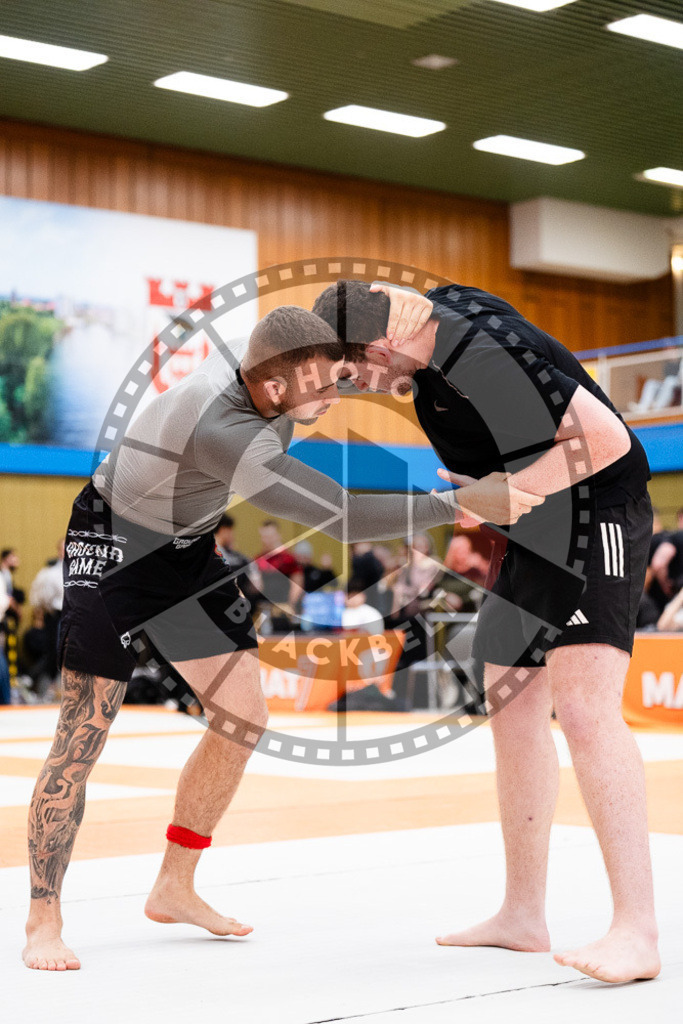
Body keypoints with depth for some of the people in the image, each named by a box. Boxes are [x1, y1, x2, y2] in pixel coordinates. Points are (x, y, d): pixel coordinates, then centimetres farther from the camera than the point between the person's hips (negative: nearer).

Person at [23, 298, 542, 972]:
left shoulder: (256, 355, -15)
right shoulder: (224, 432, -40)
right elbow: (343, 519, -39)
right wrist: (462, 503, -36)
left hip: (186, 548, 9)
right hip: (112, 548, -9)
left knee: (242, 719, 4)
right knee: (83, 735, -12)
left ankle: (173, 888, 19)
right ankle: (42, 921, 4)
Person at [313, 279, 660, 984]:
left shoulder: (483, 356, -26)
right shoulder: (441, 309, 3)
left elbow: (606, 438, -28)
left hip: (592, 515, -10)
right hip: (533, 533, 10)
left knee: (583, 708, -22)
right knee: (513, 708, 10)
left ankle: (637, 931, -22)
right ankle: (523, 916, 17)